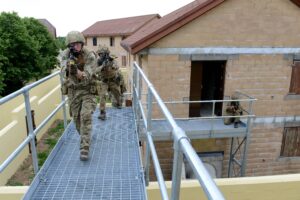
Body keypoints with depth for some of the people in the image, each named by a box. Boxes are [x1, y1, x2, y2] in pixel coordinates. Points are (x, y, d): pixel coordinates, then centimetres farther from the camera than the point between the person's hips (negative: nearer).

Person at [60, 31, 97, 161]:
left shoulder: (90, 56, -18)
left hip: (87, 90, -3)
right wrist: (69, 65, -48)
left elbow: (86, 77, -27)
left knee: (85, 116, -18)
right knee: (76, 118, 12)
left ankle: (84, 148, -13)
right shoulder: (66, 55, -8)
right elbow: (64, 72, -25)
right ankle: (84, 137, 40)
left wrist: (77, 72, -49)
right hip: (72, 90, 4)